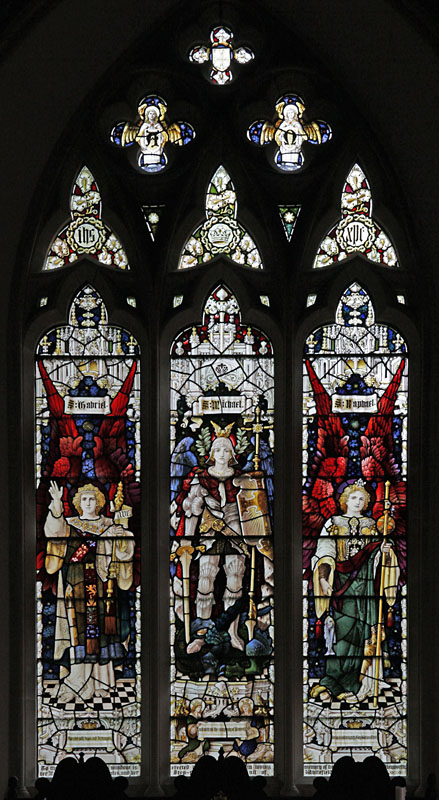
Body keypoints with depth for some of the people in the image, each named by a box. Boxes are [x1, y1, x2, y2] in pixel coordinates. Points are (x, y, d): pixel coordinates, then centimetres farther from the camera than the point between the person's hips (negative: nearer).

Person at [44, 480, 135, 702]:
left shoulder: (108, 525, 14)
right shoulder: (70, 524, 10)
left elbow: (122, 550, 8)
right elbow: (56, 528, -10)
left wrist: (121, 537, -14)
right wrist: (56, 504, -26)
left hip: (101, 583, 1)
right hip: (76, 583, -1)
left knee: (100, 627, -1)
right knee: (77, 628, -8)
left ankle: (101, 680, 5)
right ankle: (74, 682, -8)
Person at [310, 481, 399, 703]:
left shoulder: (371, 525, 16)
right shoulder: (333, 523, 10)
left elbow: (377, 554, 10)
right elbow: (324, 551, 1)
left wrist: (384, 550, -14)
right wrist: (323, 578, -13)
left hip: (363, 581, 2)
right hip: (340, 579, -2)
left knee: (360, 629, -7)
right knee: (342, 628, -11)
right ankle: (334, 683, -10)